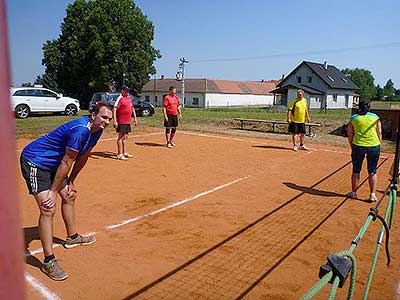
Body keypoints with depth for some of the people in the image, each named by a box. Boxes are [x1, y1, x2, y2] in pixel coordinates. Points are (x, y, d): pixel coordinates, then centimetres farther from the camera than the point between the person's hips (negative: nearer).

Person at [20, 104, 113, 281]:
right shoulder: (80, 130, -30)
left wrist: (71, 181, 12)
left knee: (69, 195, 19)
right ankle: (48, 262, -8)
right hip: (34, 161, -10)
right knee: (48, 209, -16)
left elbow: (82, 157, 9)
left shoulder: (97, 130, -1)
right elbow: (66, 162, -25)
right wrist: (53, 191, -17)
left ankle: (72, 237, 40)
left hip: (52, 164, 10)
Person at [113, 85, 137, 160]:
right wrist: (115, 121, -25)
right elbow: (114, 109, -18)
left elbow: (132, 108, 24)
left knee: (125, 137, 15)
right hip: (121, 121, -8)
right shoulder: (120, 98, -11)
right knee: (121, 137, -3)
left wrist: (135, 118, 20)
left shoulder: (129, 97, 13)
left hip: (128, 121, 8)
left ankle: (125, 153, 26)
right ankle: (120, 155, 2)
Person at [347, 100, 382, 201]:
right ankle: (372, 195, 11)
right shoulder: (375, 117, 10)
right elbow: (379, 133, 6)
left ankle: (354, 192, 20)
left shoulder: (353, 118, 8)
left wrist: (352, 147, 12)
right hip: (374, 145, 1)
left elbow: (350, 135, 5)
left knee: (356, 171, 11)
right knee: (372, 172, 11)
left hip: (358, 146, -1)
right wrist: (378, 145, 12)